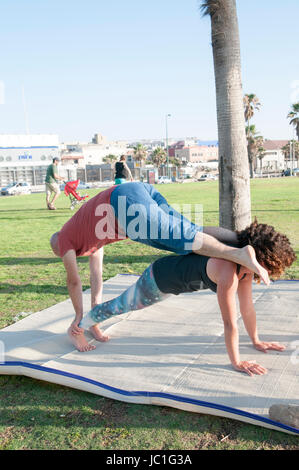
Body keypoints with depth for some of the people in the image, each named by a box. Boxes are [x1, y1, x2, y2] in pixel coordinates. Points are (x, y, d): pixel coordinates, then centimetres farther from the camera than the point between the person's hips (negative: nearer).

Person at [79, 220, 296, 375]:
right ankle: (85, 321, 38)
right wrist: (237, 362, -24)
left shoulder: (246, 266, -12)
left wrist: (256, 341, 5)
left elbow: (247, 308, -2)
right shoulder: (228, 272, -40)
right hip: (158, 280, -7)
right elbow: (230, 322, -34)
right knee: (125, 304, 14)